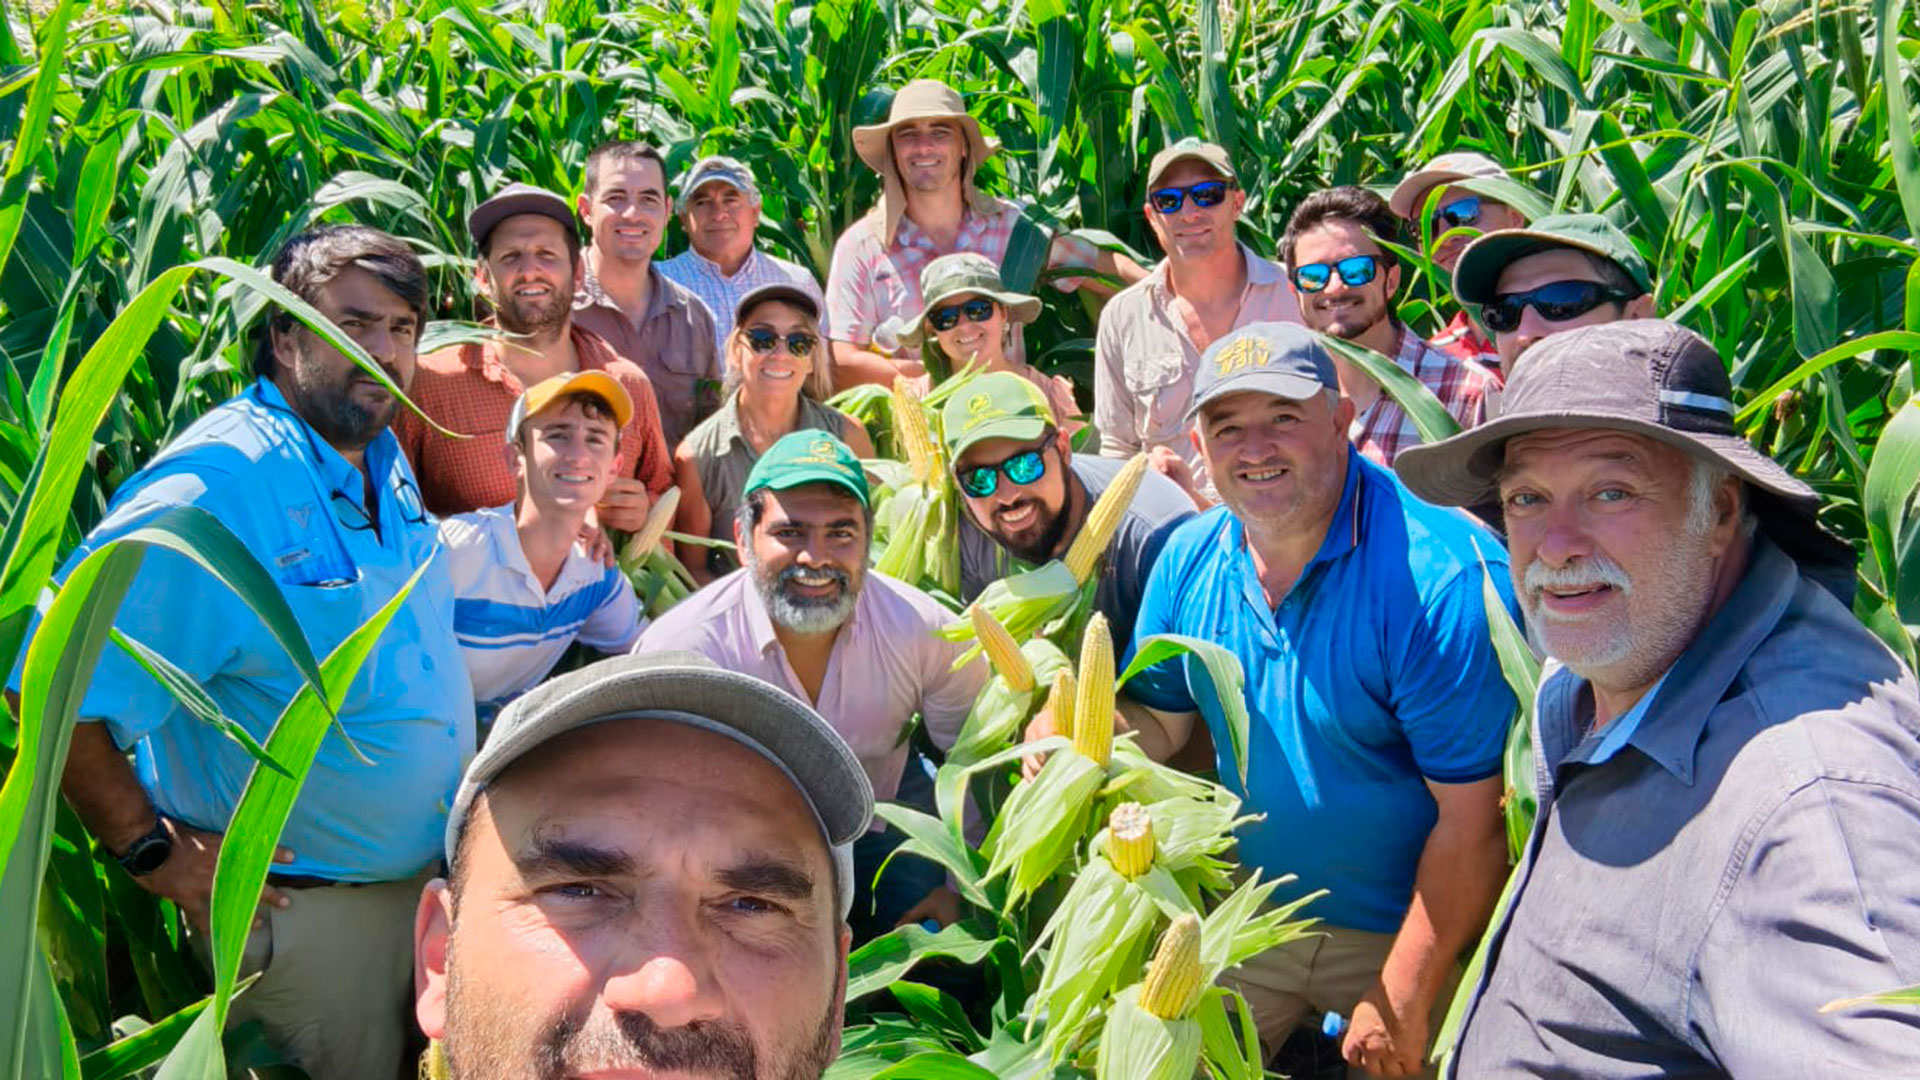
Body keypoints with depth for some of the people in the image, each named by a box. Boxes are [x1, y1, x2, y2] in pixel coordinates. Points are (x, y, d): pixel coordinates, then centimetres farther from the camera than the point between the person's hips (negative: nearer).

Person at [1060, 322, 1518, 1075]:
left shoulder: (1443, 579, -26)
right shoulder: (1191, 560, -5)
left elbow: (1474, 820, -24)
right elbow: (1159, 722, 5)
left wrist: (1401, 1002, -19)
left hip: (1409, 932, -5)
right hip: (1251, 909, 5)